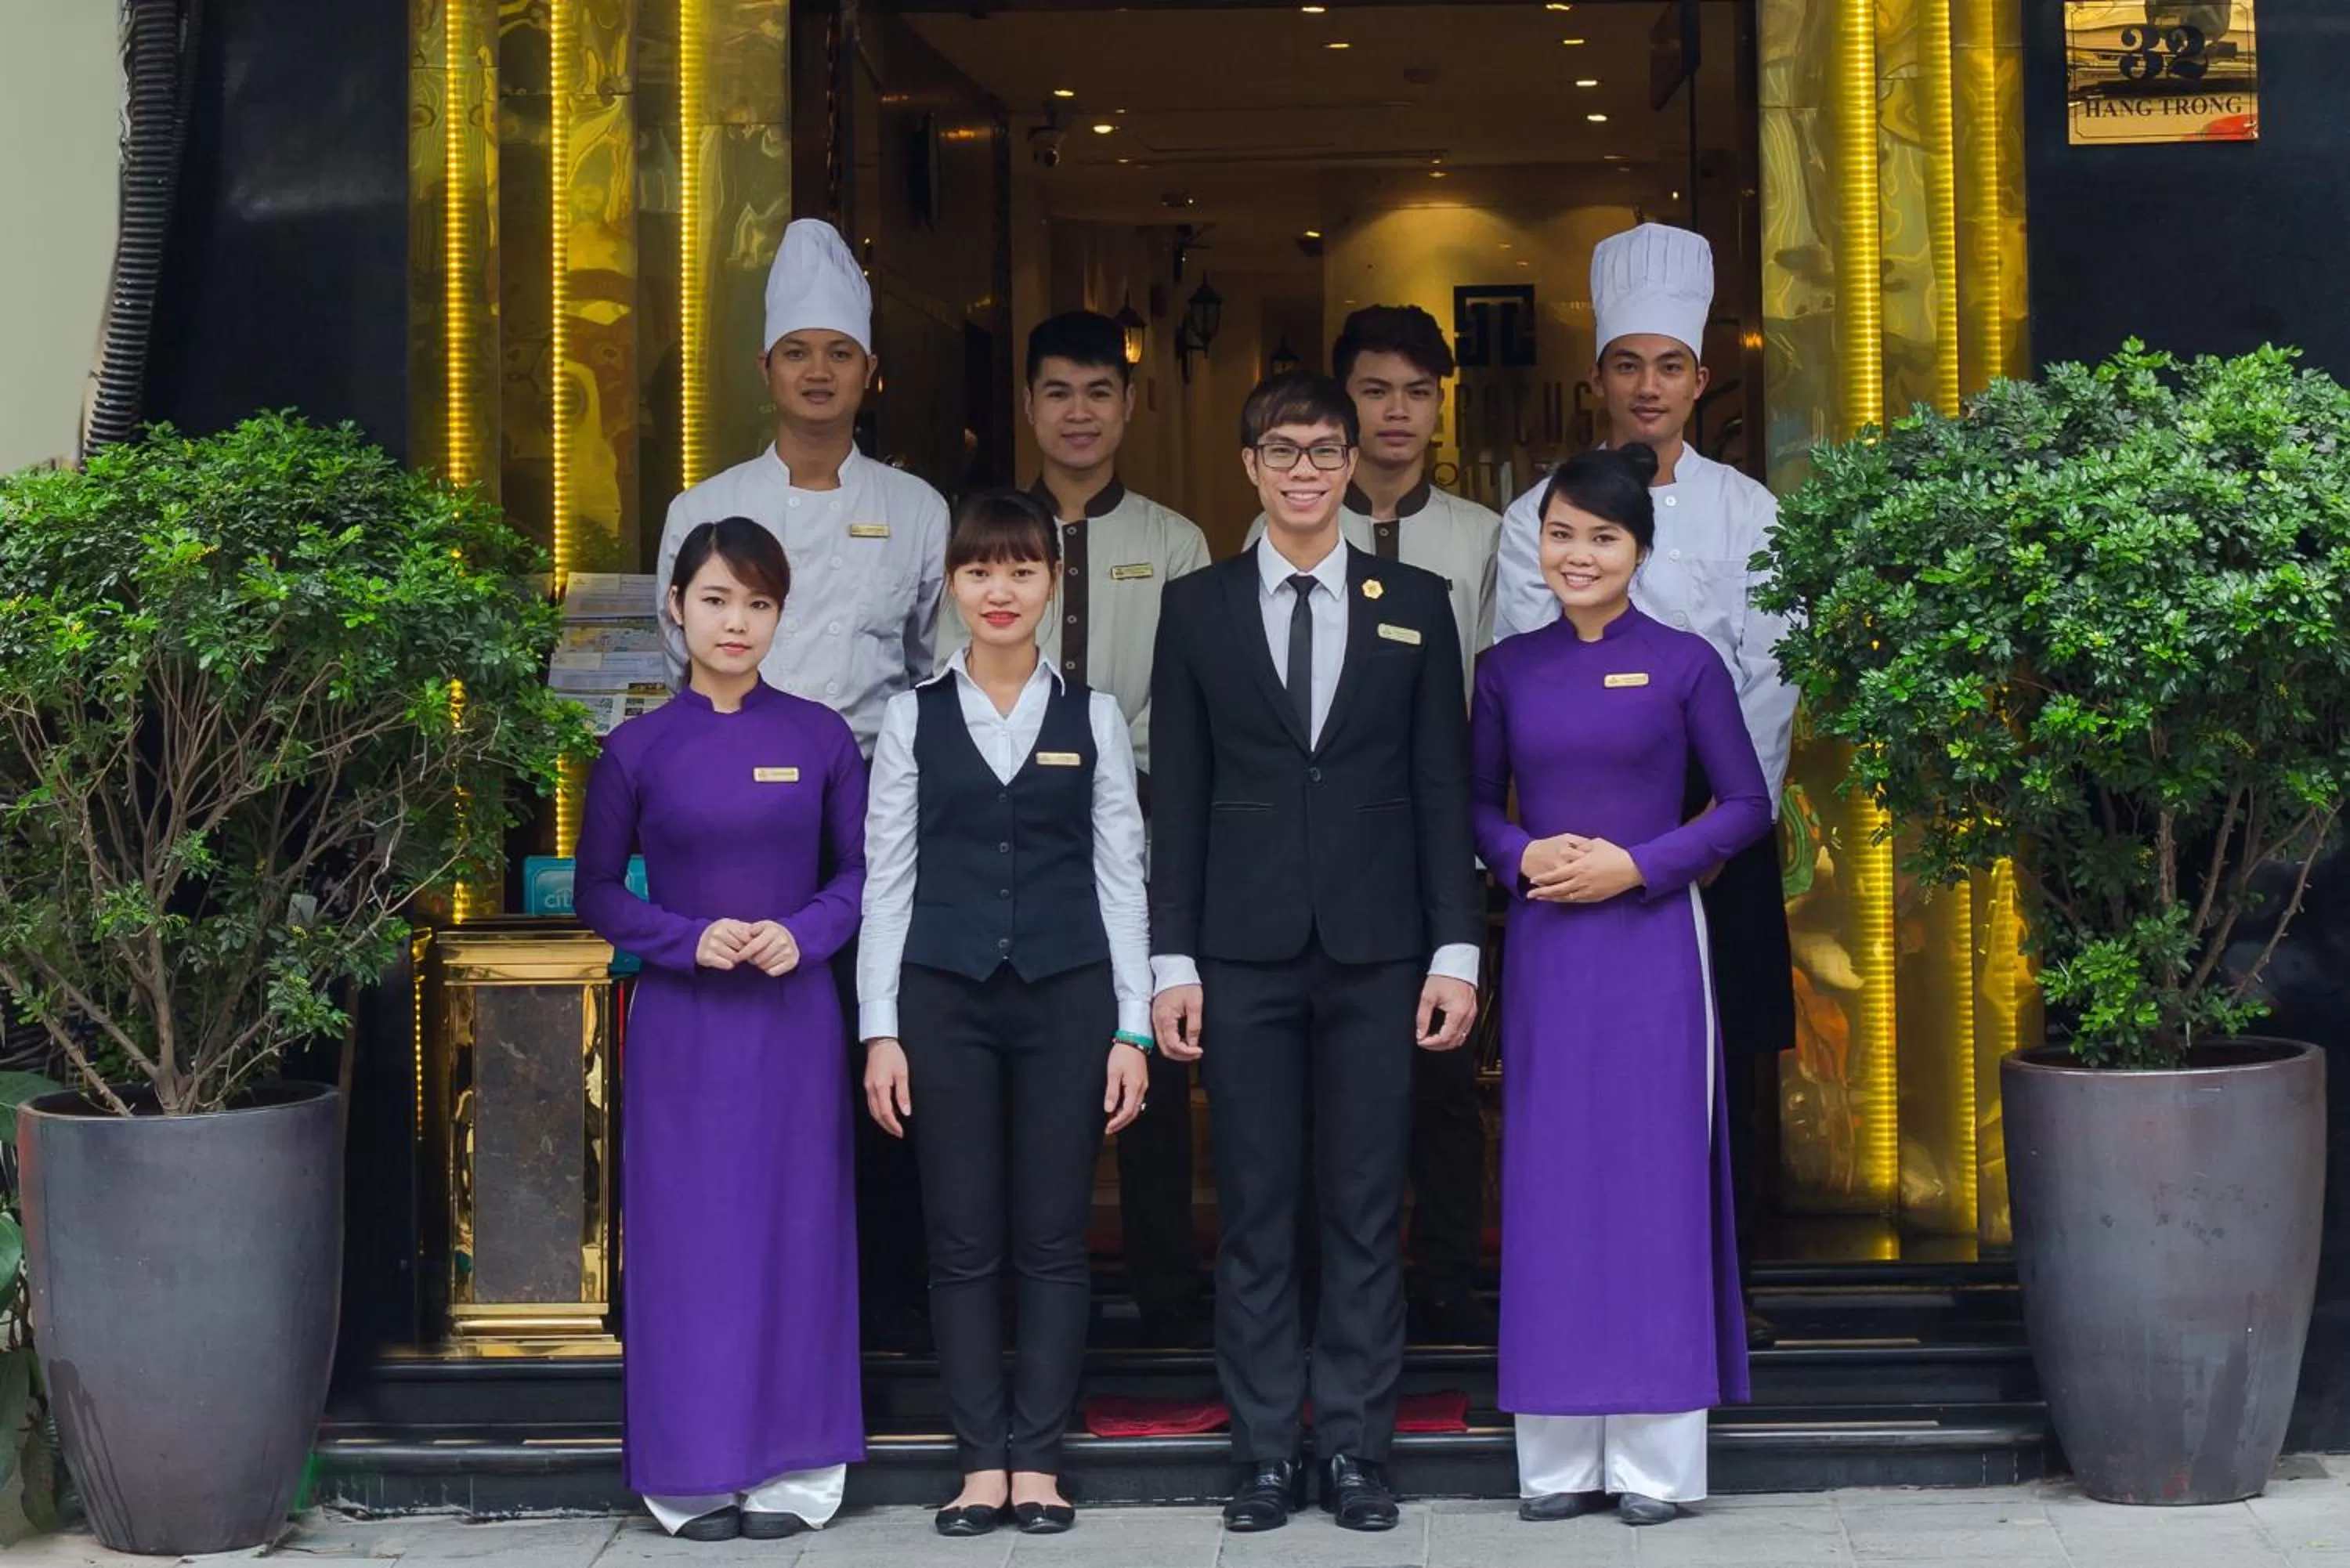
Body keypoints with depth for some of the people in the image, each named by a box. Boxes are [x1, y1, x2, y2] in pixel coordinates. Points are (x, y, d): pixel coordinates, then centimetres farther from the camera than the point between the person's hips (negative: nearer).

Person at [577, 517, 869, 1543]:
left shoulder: (821, 738, 1)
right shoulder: (639, 748, 0)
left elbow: (857, 874, 7)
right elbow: (597, 891, 5)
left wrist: (802, 935, -12)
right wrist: (689, 940, -11)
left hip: (794, 1020, 1)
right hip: (681, 1024, 0)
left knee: (795, 1232, 5)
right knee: (687, 1237, 3)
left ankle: (792, 1474, 16)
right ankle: (694, 1475, 14)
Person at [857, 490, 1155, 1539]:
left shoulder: (1092, 717, 6)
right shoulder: (914, 717, 6)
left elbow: (1121, 877, 5)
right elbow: (887, 878, 5)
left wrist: (1133, 1029, 0)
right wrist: (880, 1030, -1)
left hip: (1067, 994, 0)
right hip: (945, 993, 0)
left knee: (1053, 1240, 2)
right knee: (962, 1242, 2)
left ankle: (1039, 1462, 10)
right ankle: (982, 1463, 10)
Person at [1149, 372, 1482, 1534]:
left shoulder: (1415, 605, 8)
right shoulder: (1198, 607, 7)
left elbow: (1443, 785, 6)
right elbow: (1177, 795, 5)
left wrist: (1457, 949, -1)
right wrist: (1172, 959, -1)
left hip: (1376, 953, 0)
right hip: (1245, 954, 0)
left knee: (1366, 1213, 4)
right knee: (1254, 1214, 3)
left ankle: (1356, 1450, 12)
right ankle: (1265, 1453, 11)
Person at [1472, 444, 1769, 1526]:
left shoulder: (1684, 664, -1)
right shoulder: (1509, 670, 7)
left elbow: (1746, 805, 1)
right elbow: (1477, 800, 13)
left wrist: (1638, 864, -11)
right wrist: (1521, 856, -8)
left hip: (1652, 941, -3)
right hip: (1544, 944, 3)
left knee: (1657, 1176, -1)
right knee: (1549, 1182, 4)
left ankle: (1657, 1459, 8)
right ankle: (1559, 1459, 13)